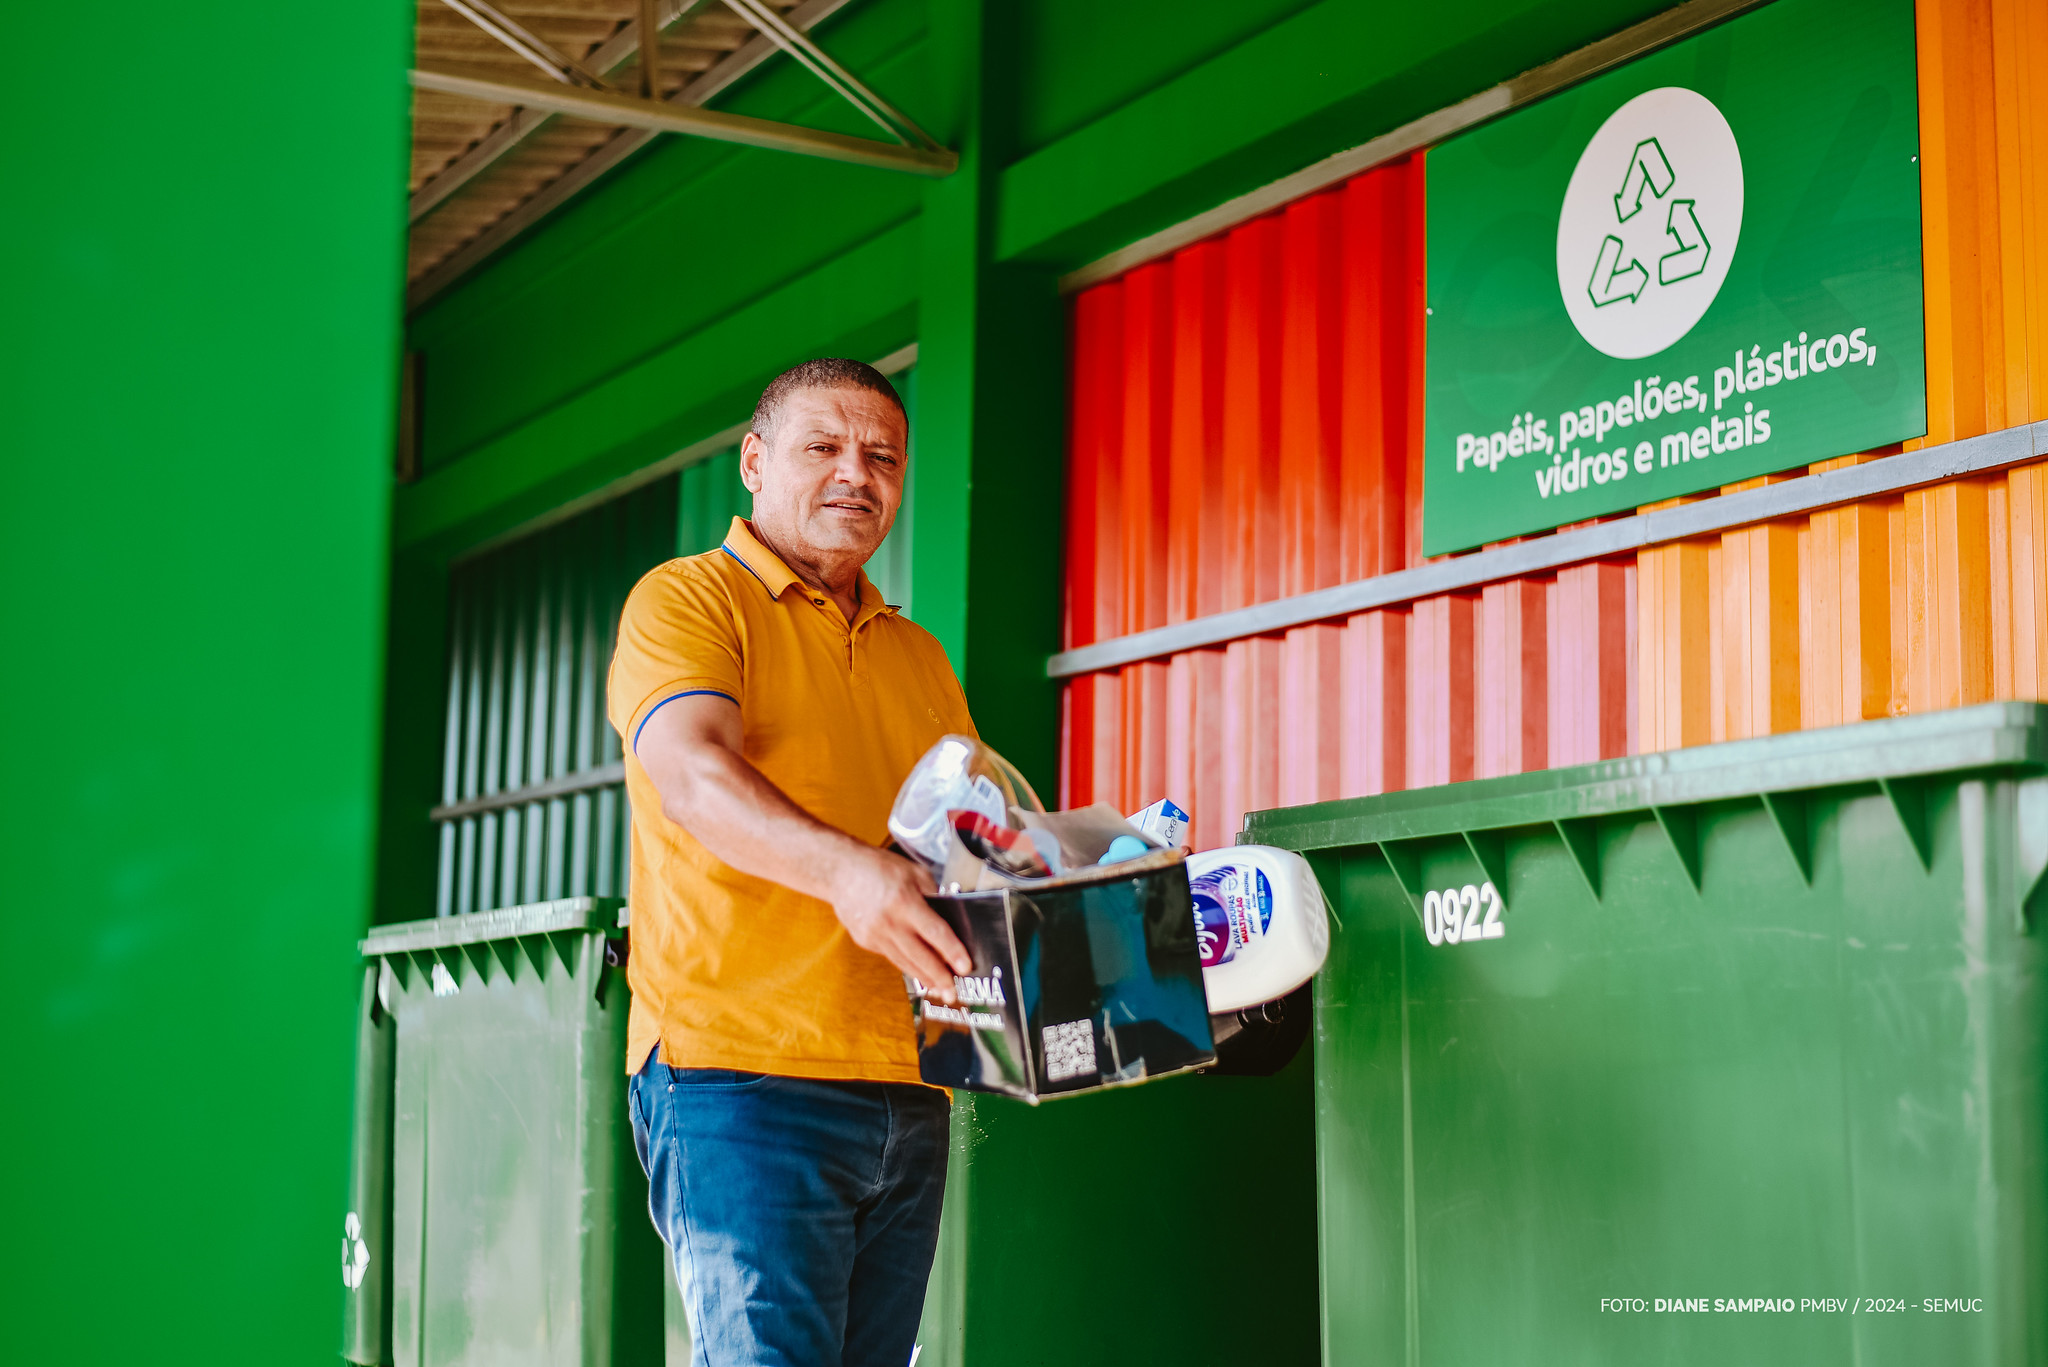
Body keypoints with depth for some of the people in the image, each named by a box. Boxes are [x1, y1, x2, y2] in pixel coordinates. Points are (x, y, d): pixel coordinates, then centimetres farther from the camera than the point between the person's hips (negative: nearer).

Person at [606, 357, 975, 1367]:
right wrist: (846, 869, -35)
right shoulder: (687, 600, 2)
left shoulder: (919, 656, 23)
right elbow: (690, 775, -16)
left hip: (906, 1092, 6)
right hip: (740, 1068, -6)